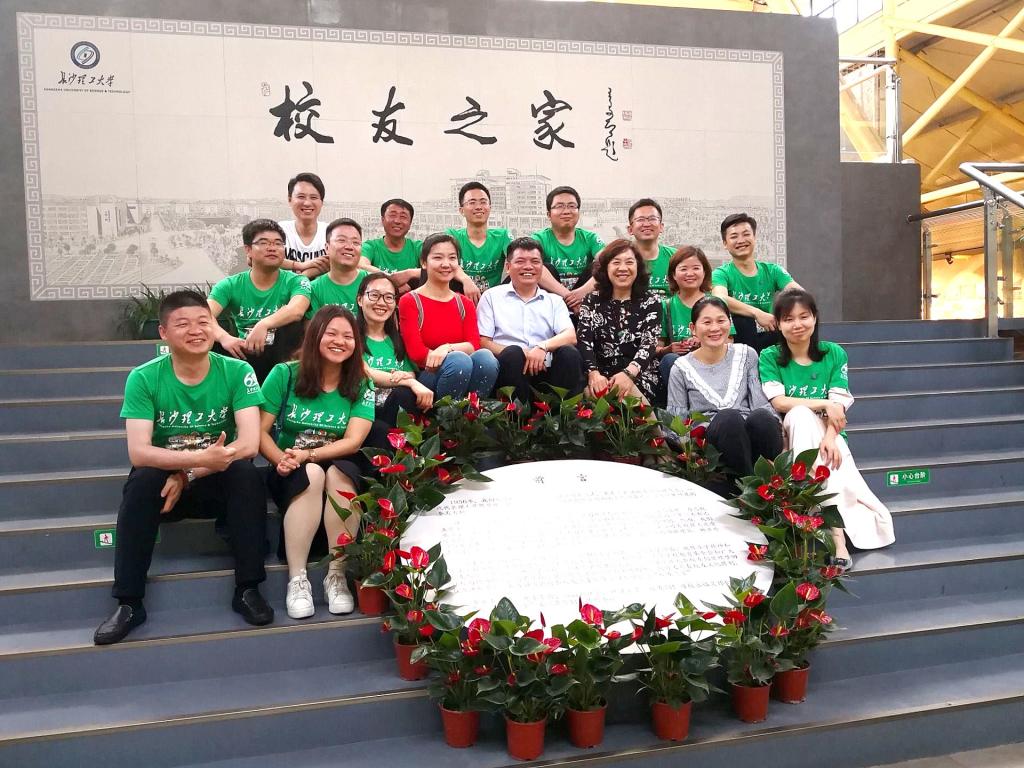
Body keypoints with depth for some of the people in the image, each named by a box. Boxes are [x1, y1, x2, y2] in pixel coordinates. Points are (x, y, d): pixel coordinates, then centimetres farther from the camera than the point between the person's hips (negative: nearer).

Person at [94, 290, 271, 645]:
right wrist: (202, 458, -37)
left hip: (218, 484, 0)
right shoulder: (144, 378, -11)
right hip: (165, 483, 0)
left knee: (246, 472, -30)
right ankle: (128, 603, -20)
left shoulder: (237, 371, -11)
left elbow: (249, 443, -19)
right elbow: (138, 452, -22)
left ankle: (248, 589, -21)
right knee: (143, 479, -30)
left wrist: (187, 475, -24)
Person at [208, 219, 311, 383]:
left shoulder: (295, 282, -3)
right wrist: (224, 337, -36)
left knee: (295, 324, -28)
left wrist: (264, 325, -43)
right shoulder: (230, 285, 2)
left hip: (280, 358, -2)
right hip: (241, 356, 2)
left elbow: (297, 310, -26)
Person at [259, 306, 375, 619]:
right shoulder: (284, 374, -4)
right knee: (312, 475, -33)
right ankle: (297, 579, -31)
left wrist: (307, 455, -26)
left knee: (339, 474, -33)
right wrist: (282, 460, -26)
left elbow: (353, 441, -12)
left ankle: (337, 575, -27)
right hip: (291, 476, -1)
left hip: (343, 470, 1)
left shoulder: (361, 386, 0)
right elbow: (260, 431, -6)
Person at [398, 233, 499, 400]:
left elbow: (474, 345, -2)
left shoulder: (465, 304, 16)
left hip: (465, 379, 4)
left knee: (485, 357, -27)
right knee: (459, 360, -34)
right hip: (426, 377, -4)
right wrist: (455, 355, -12)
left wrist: (448, 348, -22)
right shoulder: (409, 302, 2)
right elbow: (416, 353, -10)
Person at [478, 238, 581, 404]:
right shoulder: (492, 296, 13)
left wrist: (543, 346, -20)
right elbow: (483, 342, 2)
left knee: (569, 353, -25)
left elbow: (571, 337, 2)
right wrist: (520, 354, -14)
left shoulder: (554, 301, 19)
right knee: (513, 353, -33)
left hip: (545, 371, 2)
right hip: (507, 369, -2)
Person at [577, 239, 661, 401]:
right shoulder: (591, 301, 13)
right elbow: (583, 341, -2)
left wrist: (628, 373, -28)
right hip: (600, 376, 0)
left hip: (638, 376, 0)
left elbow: (649, 345, -6)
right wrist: (594, 373, -24)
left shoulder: (650, 303, 9)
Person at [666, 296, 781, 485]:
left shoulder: (746, 355, 15)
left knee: (761, 417, -34)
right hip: (707, 439, -2)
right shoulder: (682, 368, 8)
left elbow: (761, 402, 9)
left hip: (751, 433, 2)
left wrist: (775, 430, -11)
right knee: (729, 417, -36)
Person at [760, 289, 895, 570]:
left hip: (827, 436, 1)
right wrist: (824, 404, -12)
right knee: (801, 415, -34)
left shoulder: (834, 354, 7)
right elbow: (779, 401, -10)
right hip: (789, 434, -1)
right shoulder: (770, 357, 4)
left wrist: (830, 437, -23)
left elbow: (838, 406, -4)